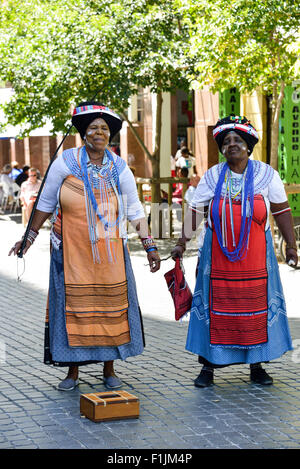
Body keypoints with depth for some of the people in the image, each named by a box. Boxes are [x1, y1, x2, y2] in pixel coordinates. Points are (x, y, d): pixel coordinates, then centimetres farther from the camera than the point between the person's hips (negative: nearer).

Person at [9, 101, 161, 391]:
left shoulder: (119, 169, 4)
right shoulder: (65, 163, -2)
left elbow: (135, 211, 7)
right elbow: (45, 203, 7)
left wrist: (149, 246, 2)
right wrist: (30, 237, 9)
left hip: (110, 252, 2)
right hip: (72, 250, -2)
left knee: (111, 304, 3)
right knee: (72, 305, -1)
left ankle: (109, 370, 15)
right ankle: (72, 371, 11)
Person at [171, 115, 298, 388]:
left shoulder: (266, 174, 1)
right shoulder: (213, 177, 3)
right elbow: (195, 211, 4)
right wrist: (183, 242, -2)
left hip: (255, 255, 0)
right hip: (218, 254, 0)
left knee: (256, 307, 4)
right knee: (216, 306, 1)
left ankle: (257, 366, 15)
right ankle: (208, 366, 9)